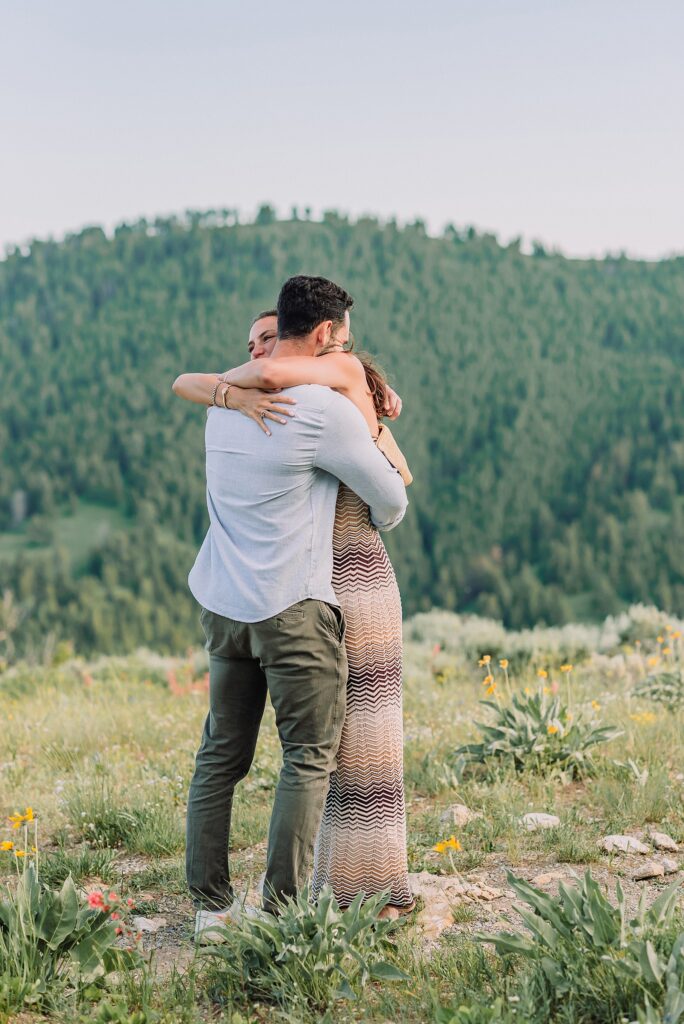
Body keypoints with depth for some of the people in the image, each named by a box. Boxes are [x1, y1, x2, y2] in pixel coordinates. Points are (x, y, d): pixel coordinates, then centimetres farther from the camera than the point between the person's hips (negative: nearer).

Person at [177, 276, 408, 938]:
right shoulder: (325, 410, -13)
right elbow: (391, 501, -2)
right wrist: (375, 523, 23)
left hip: (222, 603, 7)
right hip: (292, 608, -7)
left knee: (220, 755, 12)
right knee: (309, 757, 2)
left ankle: (210, 905, 17)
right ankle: (282, 909, 1)